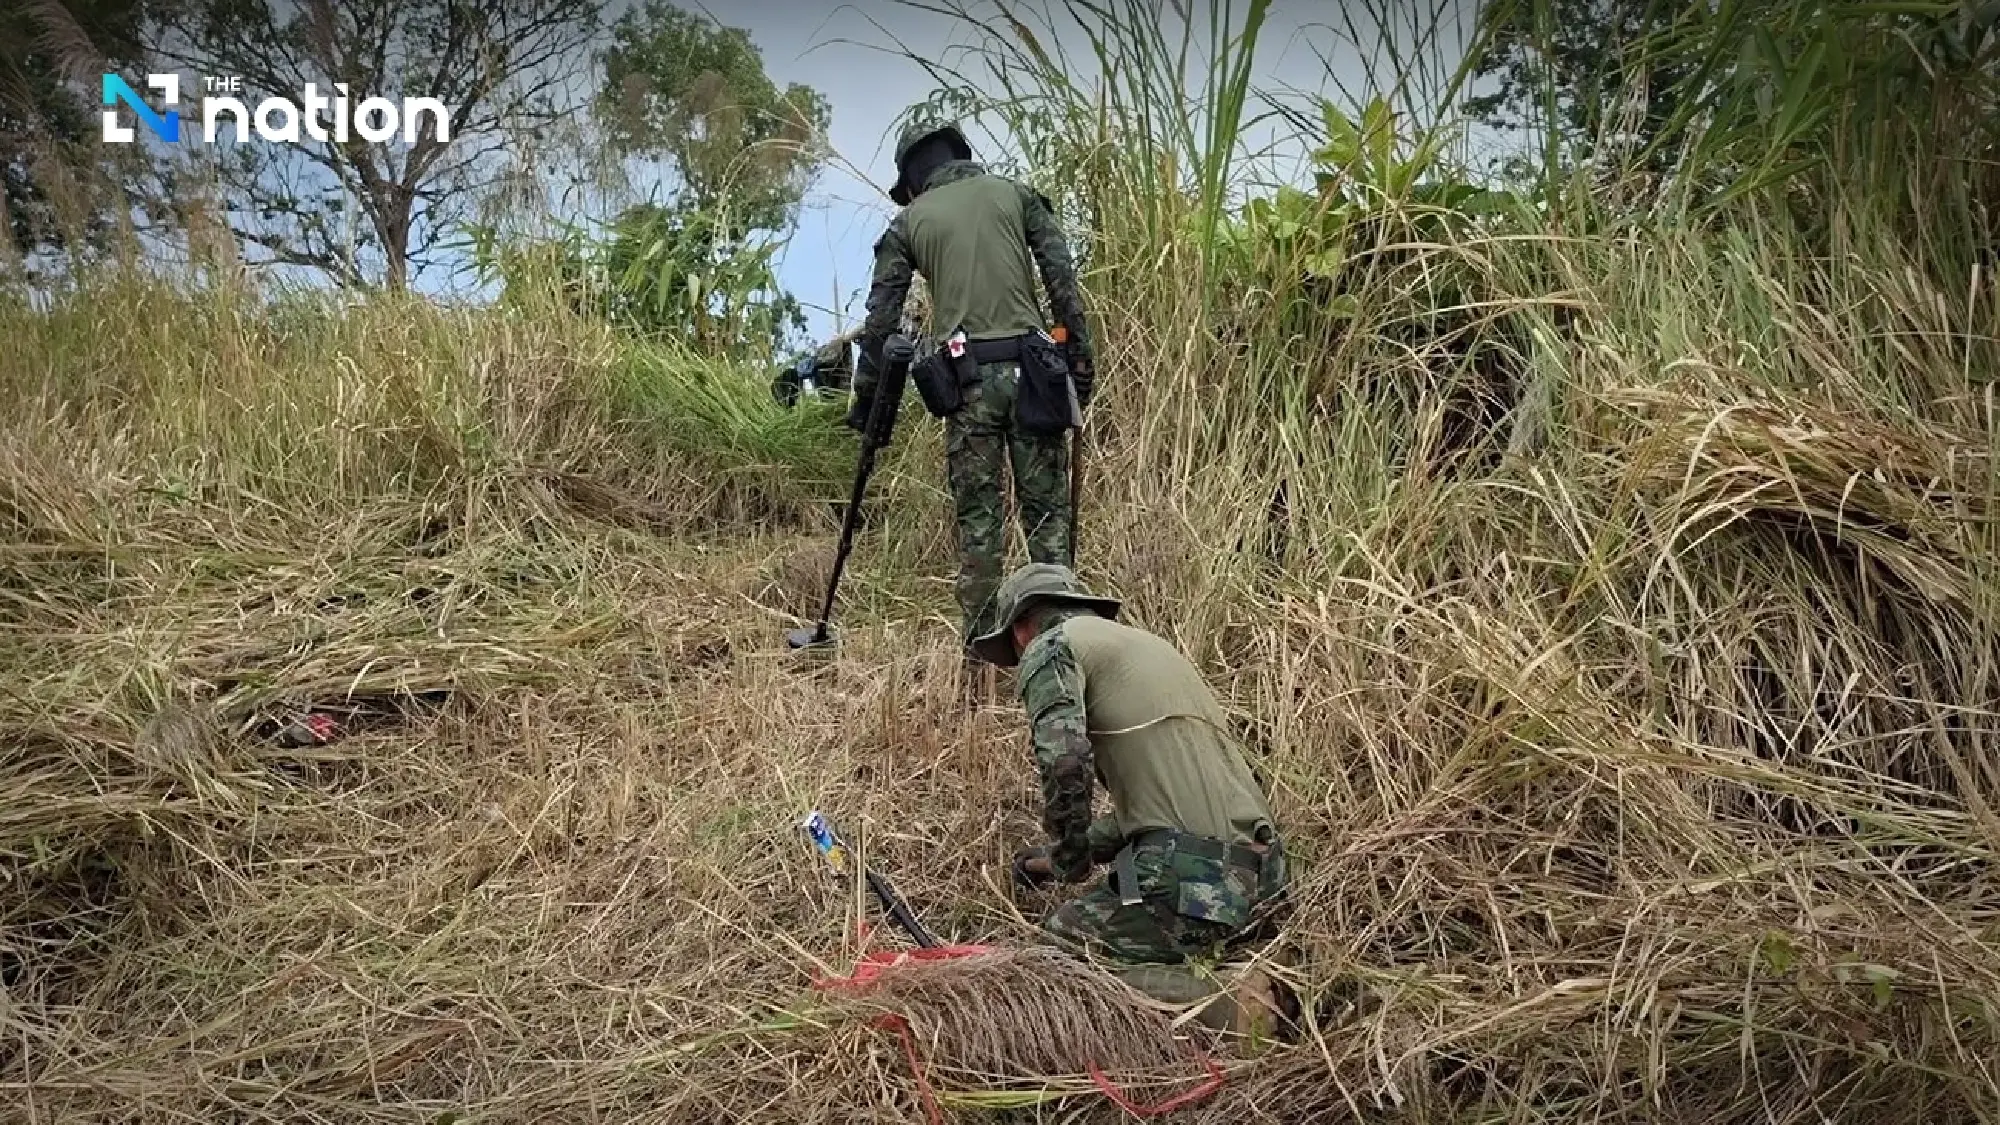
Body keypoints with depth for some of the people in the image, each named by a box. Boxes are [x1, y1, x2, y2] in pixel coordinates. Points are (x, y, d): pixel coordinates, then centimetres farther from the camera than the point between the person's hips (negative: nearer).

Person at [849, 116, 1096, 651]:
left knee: (977, 517, 6)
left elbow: (880, 319, 11)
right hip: (1030, 367, 0)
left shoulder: (908, 222, 14)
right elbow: (1063, 280, 4)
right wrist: (1081, 360, 4)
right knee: (1046, 509, 5)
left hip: (966, 379, 0)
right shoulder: (1016, 194, 15)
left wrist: (865, 397, 18)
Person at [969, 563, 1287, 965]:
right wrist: (1055, 857, 36)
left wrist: (1070, 860, 1)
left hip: (1191, 879, -9)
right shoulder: (1148, 643, 28)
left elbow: (1066, 762, -16)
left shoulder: (1051, 646, 2)